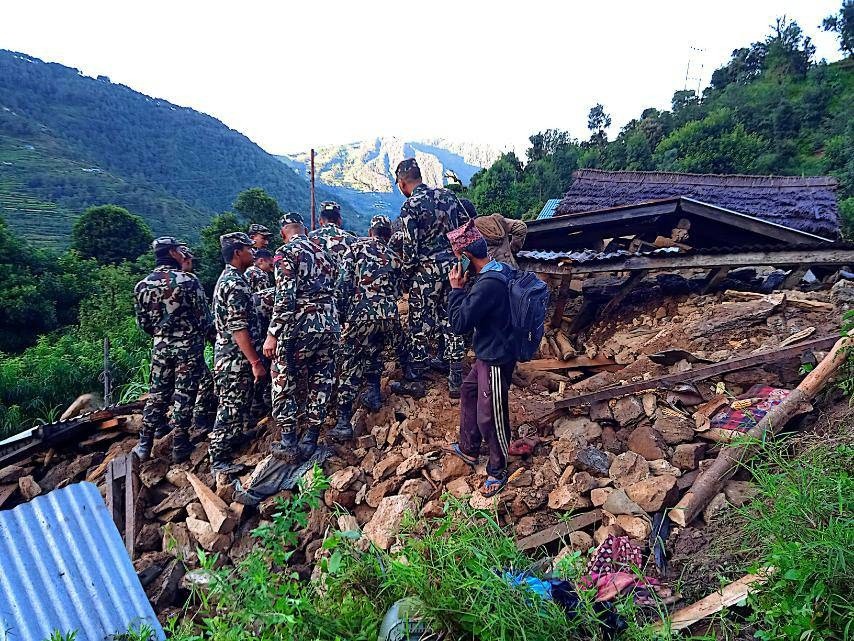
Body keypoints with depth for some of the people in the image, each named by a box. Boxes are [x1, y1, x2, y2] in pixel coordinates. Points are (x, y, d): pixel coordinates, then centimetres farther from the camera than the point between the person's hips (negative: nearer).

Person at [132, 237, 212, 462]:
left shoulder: (142, 285, -1)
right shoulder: (188, 280, -14)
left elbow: (143, 322, 6)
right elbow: (204, 315, -10)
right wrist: (200, 335, 10)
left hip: (161, 346, 4)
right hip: (189, 345, -4)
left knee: (157, 393, 15)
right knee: (184, 394, 3)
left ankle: (145, 444, 20)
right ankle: (180, 445, 9)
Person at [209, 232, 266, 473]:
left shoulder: (227, 278, 14)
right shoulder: (236, 284, -19)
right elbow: (239, 328, -25)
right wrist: (255, 362, -24)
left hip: (229, 355, 10)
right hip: (235, 357, -10)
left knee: (235, 404, 21)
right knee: (230, 407, -3)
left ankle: (234, 441, 35)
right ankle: (219, 459, 4)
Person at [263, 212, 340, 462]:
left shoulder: (286, 253, -5)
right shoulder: (323, 252, 16)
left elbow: (285, 298, -16)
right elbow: (335, 290, 14)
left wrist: (272, 334, -14)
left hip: (300, 327, -6)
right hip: (330, 326, 6)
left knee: (283, 384, 7)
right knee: (320, 385, 11)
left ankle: (289, 444, 8)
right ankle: (310, 441, 17)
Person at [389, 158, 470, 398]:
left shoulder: (410, 207, -10)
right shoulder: (448, 195, 7)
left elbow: (410, 248, -13)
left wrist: (406, 276, 1)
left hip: (426, 272, -5)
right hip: (454, 268, 5)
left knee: (420, 327, 5)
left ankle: (414, 381, 14)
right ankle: (456, 381, 15)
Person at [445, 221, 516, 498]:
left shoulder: (487, 285, -31)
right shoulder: (499, 270, 0)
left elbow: (459, 323, -24)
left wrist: (456, 288, -14)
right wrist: (463, 289, 0)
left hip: (496, 360, -10)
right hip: (488, 353, 10)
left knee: (490, 417, 4)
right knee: (468, 393, 26)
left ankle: (498, 472, 25)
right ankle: (469, 449, 44)